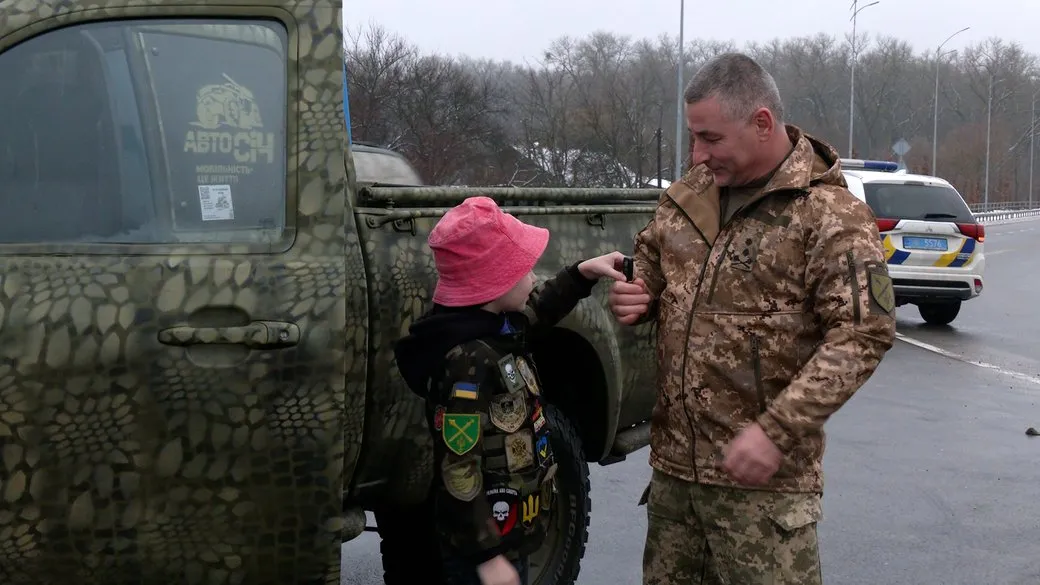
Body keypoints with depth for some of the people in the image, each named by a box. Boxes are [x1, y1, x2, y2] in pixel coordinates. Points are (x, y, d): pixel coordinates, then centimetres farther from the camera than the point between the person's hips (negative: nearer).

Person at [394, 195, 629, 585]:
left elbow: (538, 310, 27)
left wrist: (583, 272, 15)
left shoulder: (497, 324, 2)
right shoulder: (469, 360, -27)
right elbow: (458, 471, -28)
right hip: (484, 544, -10)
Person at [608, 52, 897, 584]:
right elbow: (648, 263, 23)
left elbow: (864, 334, -17)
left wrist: (776, 432, -23)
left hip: (761, 478, -6)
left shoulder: (830, 216, -12)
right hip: (673, 460, 6)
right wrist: (633, 297, -2)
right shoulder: (689, 194, 8)